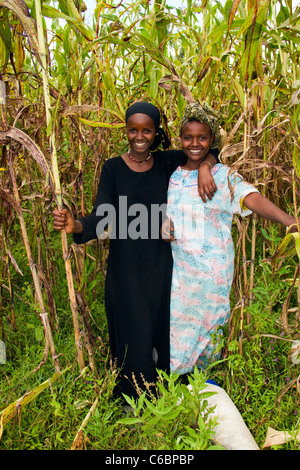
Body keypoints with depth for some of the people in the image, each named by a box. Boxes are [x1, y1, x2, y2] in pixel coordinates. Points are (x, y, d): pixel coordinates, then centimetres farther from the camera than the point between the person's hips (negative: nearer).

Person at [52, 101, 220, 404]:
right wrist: (75, 226, -33)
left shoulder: (166, 162, 2)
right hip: (126, 266, -2)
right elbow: (101, 217, -12)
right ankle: (133, 403, 26)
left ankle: (163, 398, 35)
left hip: (160, 264, 2)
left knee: (162, 328, 11)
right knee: (133, 335, 2)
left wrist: (204, 168, -11)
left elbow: (208, 151, 12)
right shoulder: (113, 168, -4)